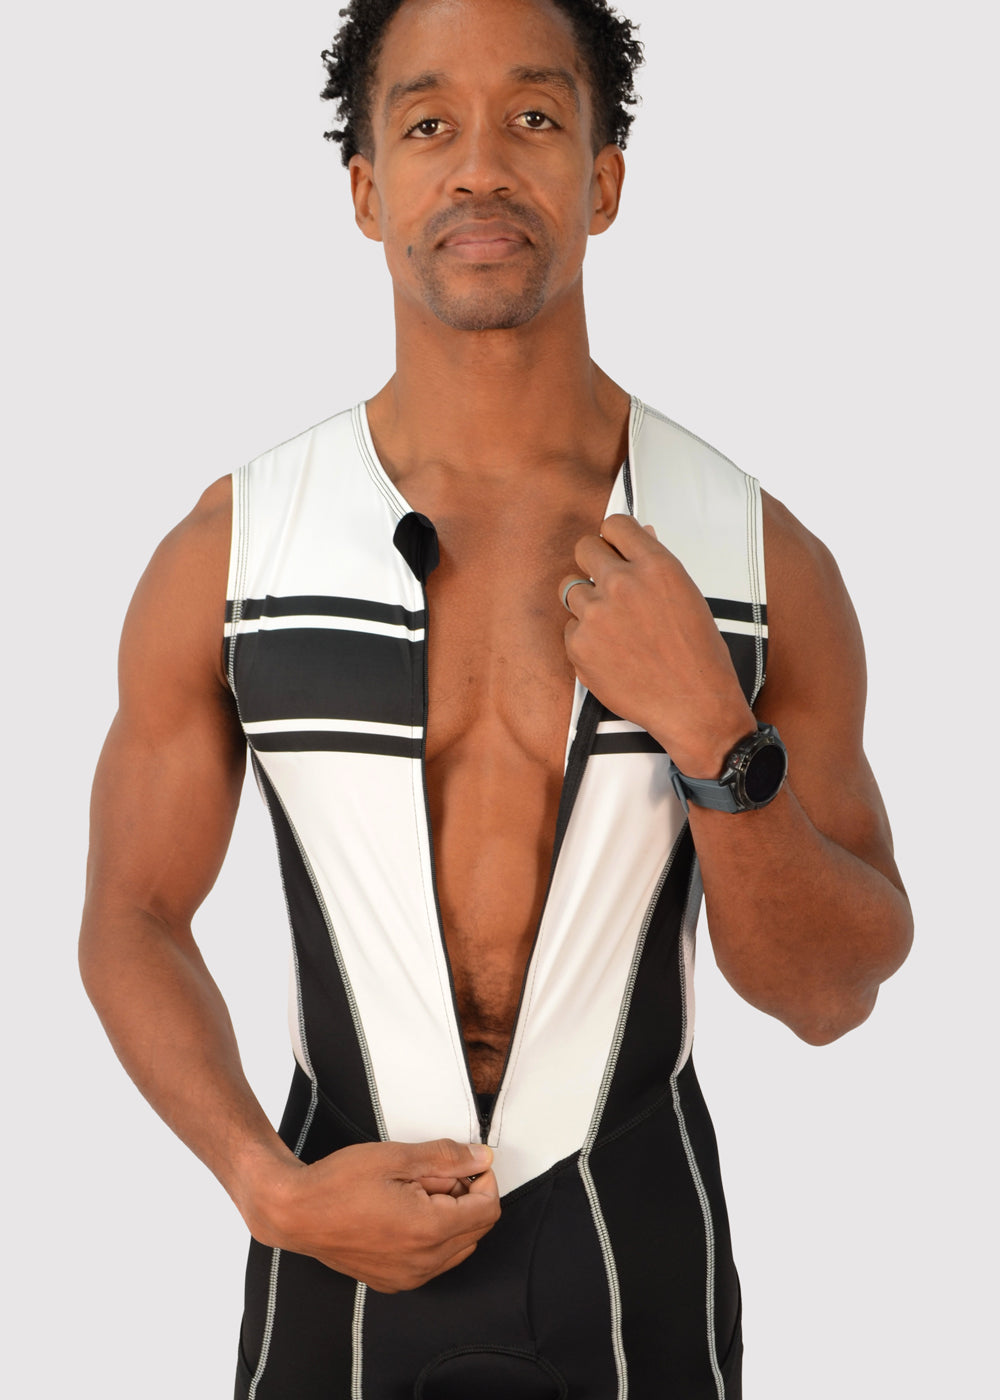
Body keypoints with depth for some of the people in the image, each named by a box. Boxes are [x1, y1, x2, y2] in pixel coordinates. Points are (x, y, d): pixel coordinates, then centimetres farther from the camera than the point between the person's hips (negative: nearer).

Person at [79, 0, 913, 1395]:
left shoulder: (761, 558, -7)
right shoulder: (226, 553, -7)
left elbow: (835, 995, -5)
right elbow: (133, 917, 1)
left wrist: (714, 737, -21)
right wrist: (269, 1187, -13)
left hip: (635, 1238, 1)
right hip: (342, 1231, 0)